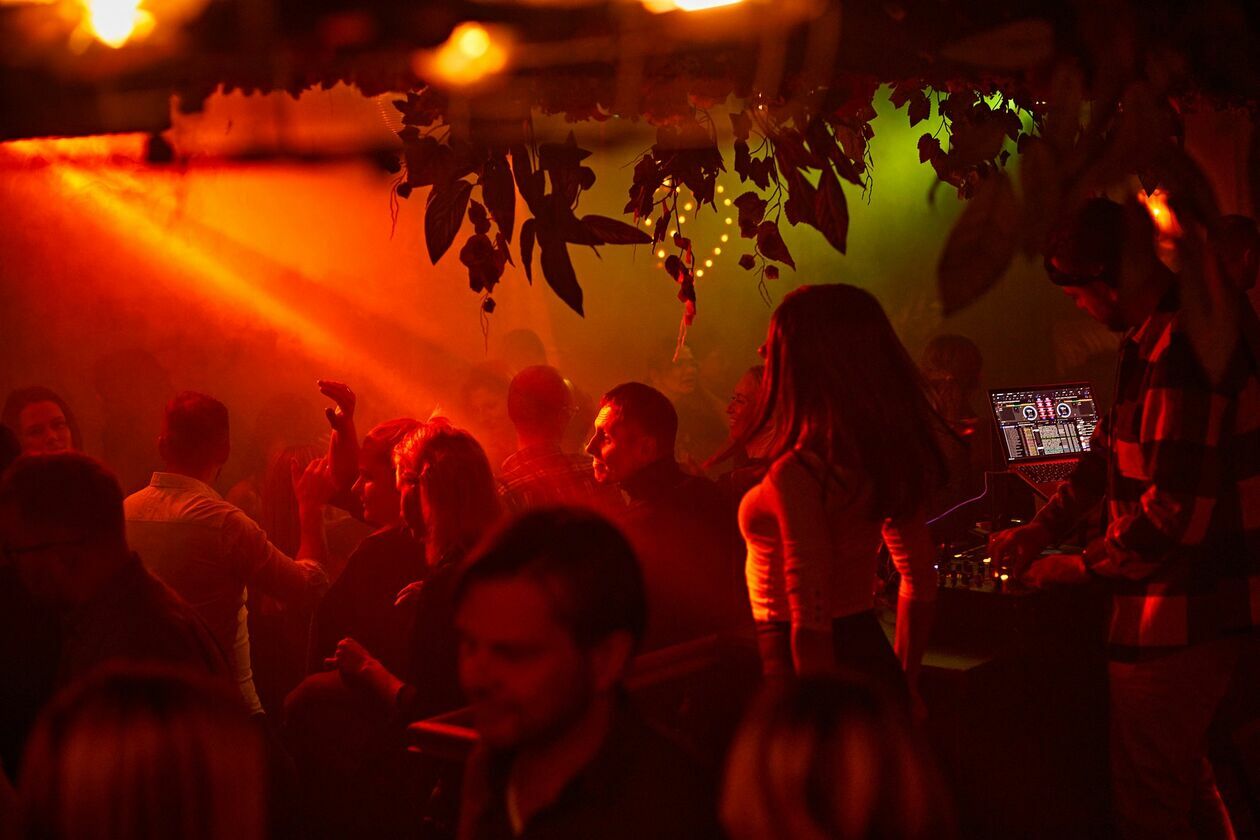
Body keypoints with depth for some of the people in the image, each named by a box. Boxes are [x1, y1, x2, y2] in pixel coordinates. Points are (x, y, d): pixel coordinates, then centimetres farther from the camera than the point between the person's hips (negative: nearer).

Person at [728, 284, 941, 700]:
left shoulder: (798, 473, -22)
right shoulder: (884, 455, 3)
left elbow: (810, 622, -23)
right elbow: (919, 579, 12)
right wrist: (902, 686, 20)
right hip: (871, 656, 8)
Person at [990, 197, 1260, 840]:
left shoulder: (1181, 352, -25)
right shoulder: (1156, 337, 10)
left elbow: (1175, 510, -27)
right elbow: (1110, 448, 20)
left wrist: (1084, 566, -13)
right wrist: (1041, 530, 13)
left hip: (1182, 613, -10)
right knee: (1185, 778, 24)